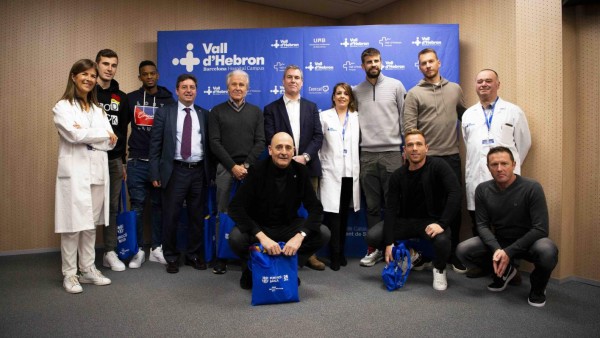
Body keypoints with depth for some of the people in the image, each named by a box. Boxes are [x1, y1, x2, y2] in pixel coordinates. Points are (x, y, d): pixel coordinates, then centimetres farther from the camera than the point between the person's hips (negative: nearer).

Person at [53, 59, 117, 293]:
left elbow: (111, 142, 5)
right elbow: (74, 135, -16)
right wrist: (103, 134, -5)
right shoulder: (63, 107, 0)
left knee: (91, 224, 11)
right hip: (75, 173, -5)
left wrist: (86, 134, -9)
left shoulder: (98, 109, 16)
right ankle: (69, 274, 9)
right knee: (73, 225, -2)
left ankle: (88, 270, 20)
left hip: (97, 173, 5)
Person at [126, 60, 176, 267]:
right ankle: (138, 249, 16)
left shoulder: (168, 100, 4)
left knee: (159, 205, 7)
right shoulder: (131, 99, 6)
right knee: (137, 206, 4)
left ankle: (156, 248, 19)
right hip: (137, 162, 0)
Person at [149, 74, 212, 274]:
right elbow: (155, 145, 1)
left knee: (197, 216, 10)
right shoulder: (164, 113, 4)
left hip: (199, 171, 2)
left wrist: (210, 172, 5)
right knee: (171, 217, 4)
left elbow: (209, 144, 9)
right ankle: (171, 258, 20)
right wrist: (155, 173, -5)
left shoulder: (204, 114, 10)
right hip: (175, 171, -2)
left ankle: (194, 255, 24)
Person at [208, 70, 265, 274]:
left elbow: (260, 142, 4)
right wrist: (233, 166, -9)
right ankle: (221, 256, 9)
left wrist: (246, 165, -8)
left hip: (249, 168, 1)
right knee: (223, 214, 1)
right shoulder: (217, 111, 7)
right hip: (225, 168, -1)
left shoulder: (256, 112, 12)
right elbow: (215, 143, 0)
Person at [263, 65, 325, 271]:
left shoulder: (311, 107, 14)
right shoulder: (271, 109, 7)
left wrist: (304, 156, -10)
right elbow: (270, 140, -3)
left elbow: (318, 136, 5)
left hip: (308, 167, 2)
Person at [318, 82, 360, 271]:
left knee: (344, 213, 9)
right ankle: (335, 255, 1)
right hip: (331, 172, -2)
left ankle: (341, 251, 21)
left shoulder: (357, 117, 9)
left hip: (351, 172, 2)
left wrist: (358, 167, 0)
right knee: (333, 213, -6)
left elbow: (361, 142, 6)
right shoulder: (324, 116, 5)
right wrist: (318, 164, -2)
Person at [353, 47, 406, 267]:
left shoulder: (395, 86, 5)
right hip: (366, 155, 2)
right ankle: (375, 249, 17)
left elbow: (405, 118, 4)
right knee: (372, 205, 7)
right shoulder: (356, 91, 11)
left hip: (392, 153, -2)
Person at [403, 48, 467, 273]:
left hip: (452, 157, 3)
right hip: (426, 158, -2)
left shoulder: (455, 89, 10)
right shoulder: (414, 94, 0)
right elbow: (409, 128, -6)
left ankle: (453, 253, 21)